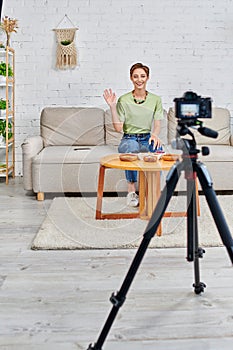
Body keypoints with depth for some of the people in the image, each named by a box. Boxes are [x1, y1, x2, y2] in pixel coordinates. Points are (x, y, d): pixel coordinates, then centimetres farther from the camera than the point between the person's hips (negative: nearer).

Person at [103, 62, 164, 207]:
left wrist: (155, 134, -21)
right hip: (129, 139, -2)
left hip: (147, 138, 2)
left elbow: (157, 124, 1)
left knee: (157, 147, -34)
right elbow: (118, 127, -2)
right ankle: (131, 191, -28)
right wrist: (112, 106, -11)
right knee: (132, 147, -39)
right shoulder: (123, 100, 3)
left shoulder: (156, 100, 9)